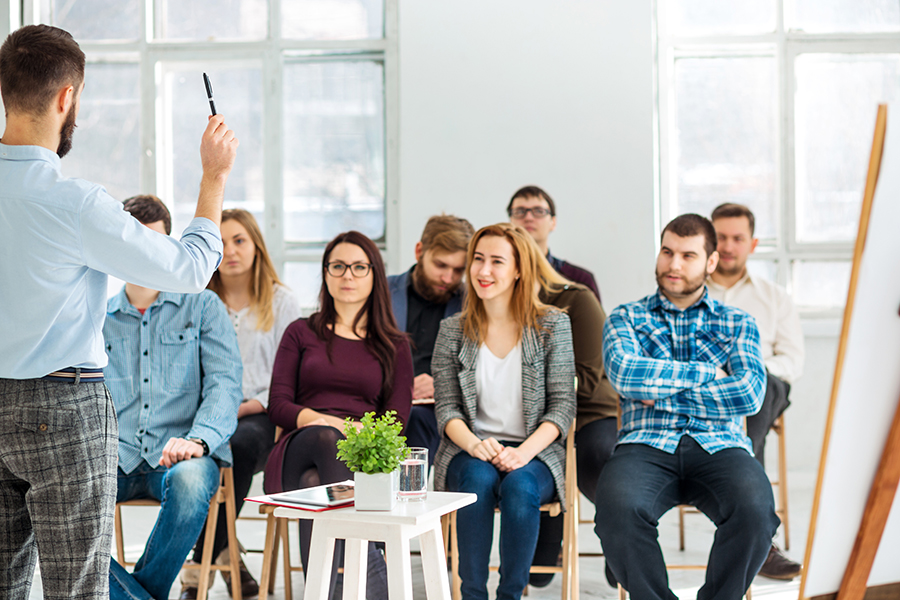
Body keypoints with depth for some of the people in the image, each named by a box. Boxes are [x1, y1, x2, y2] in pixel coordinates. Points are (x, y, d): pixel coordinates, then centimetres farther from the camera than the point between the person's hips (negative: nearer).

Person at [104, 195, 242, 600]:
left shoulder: (202, 306, 10)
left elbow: (224, 382, -1)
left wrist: (199, 440, -21)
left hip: (178, 455, -2)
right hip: (114, 458, 2)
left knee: (191, 479, -38)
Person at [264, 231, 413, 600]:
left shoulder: (394, 347, 21)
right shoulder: (301, 333, 21)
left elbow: (396, 421, 10)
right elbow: (278, 405, 8)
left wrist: (360, 431, -14)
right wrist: (328, 424, -12)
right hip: (299, 450, 0)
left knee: (316, 484, -37)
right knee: (327, 439, -39)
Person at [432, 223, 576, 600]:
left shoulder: (552, 325, 3)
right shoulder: (453, 330, 8)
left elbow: (563, 404, -1)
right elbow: (446, 407, 4)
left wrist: (524, 452, -18)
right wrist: (474, 444, -19)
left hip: (534, 454, -1)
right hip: (471, 452, 1)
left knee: (520, 486, -33)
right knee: (479, 479, -33)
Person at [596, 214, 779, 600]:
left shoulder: (737, 324, 19)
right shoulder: (626, 318, 18)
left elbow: (750, 393, 0)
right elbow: (623, 372, -5)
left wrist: (664, 397, -3)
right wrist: (706, 372, 0)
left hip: (718, 447, 1)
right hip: (647, 444, 0)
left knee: (755, 509, -34)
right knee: (616, 507, -35)